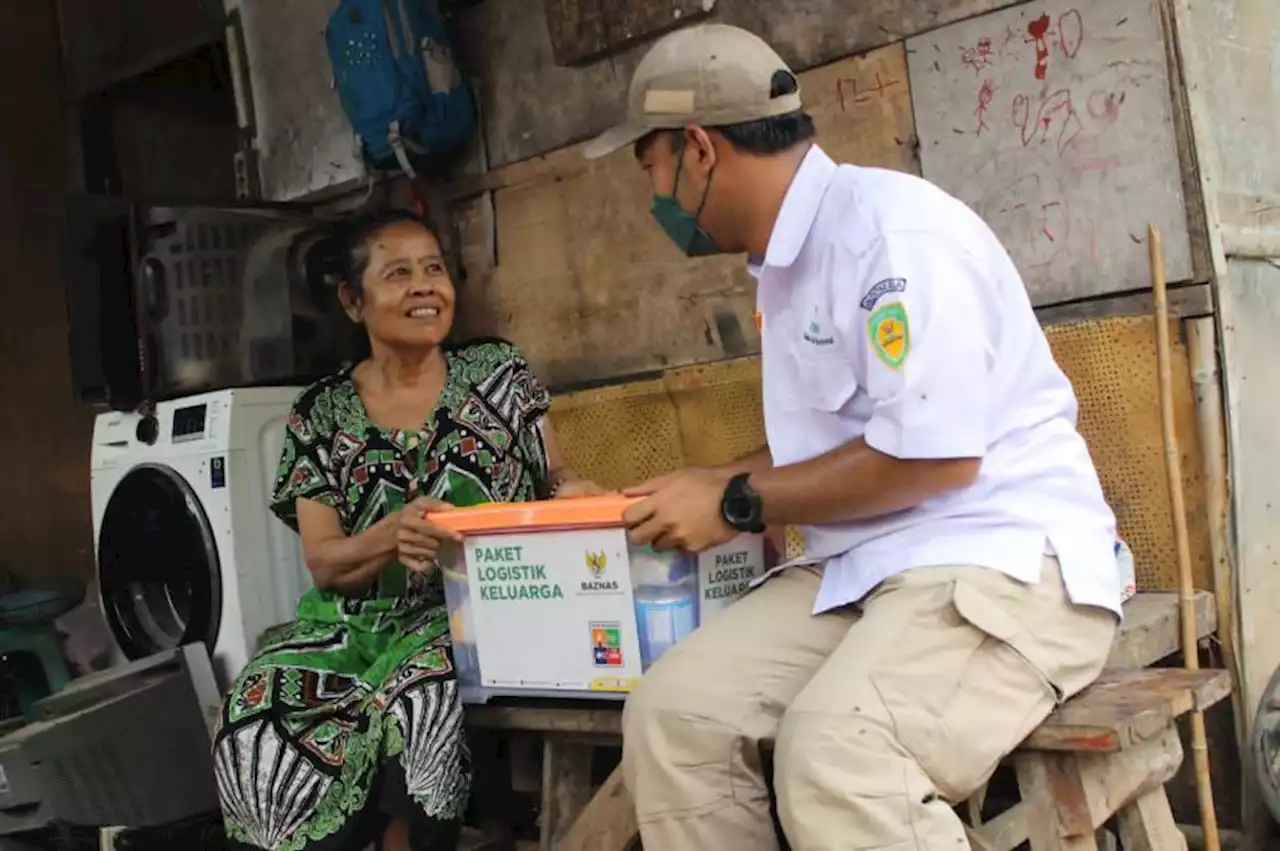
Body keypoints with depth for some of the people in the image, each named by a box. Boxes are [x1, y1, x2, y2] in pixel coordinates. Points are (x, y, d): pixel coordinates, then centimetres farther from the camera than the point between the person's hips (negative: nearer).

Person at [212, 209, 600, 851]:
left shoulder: (498, 371, 5)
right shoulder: (321, 414, 4)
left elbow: (554, 476, 10)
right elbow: (323, 563, -1)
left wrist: (571, 492, -15)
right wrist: (394, 532, -23)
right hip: (356, 621, 2)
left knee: (419, 697, -33)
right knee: (258, 715, -25)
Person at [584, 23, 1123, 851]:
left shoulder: (891, 225, -15)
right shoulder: (789, 258, 13)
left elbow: (933, 453, -21)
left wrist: (735, 505, -12)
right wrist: (704, 487, 15)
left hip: (1005, 560, -8)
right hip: (863, 568, 9)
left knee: (833, 761, -33)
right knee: (672, 711, -9)